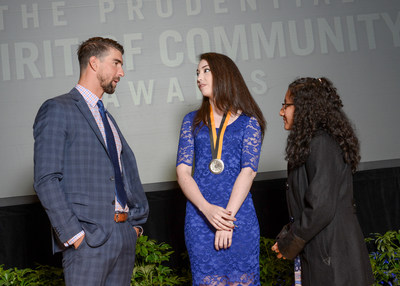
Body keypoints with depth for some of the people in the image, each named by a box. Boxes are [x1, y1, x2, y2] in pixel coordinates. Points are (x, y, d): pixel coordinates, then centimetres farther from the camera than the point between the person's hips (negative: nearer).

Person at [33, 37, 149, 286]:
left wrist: (136, 223, 6)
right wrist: (73, 235, -16)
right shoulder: (57, 110, -4)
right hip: (88, 239, -7)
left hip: (125, 234, 7)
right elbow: (46, 180, -11)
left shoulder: (107, 117, 20)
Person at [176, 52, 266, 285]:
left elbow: (248, 171, -6)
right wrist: (207, 209, -13)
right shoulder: (193, 121, 12)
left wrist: (228, 215, -16)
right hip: (199, 216, 2)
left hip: (238, 213, -2)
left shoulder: (248, 121, 5)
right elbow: (183, 171, 3)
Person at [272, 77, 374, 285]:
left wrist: (289, 244, -12)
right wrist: (286, 236, 9)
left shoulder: (321, 145, -18)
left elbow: (320, 208, -23)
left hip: (331, 259, -9)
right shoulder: (312, 142, 13)